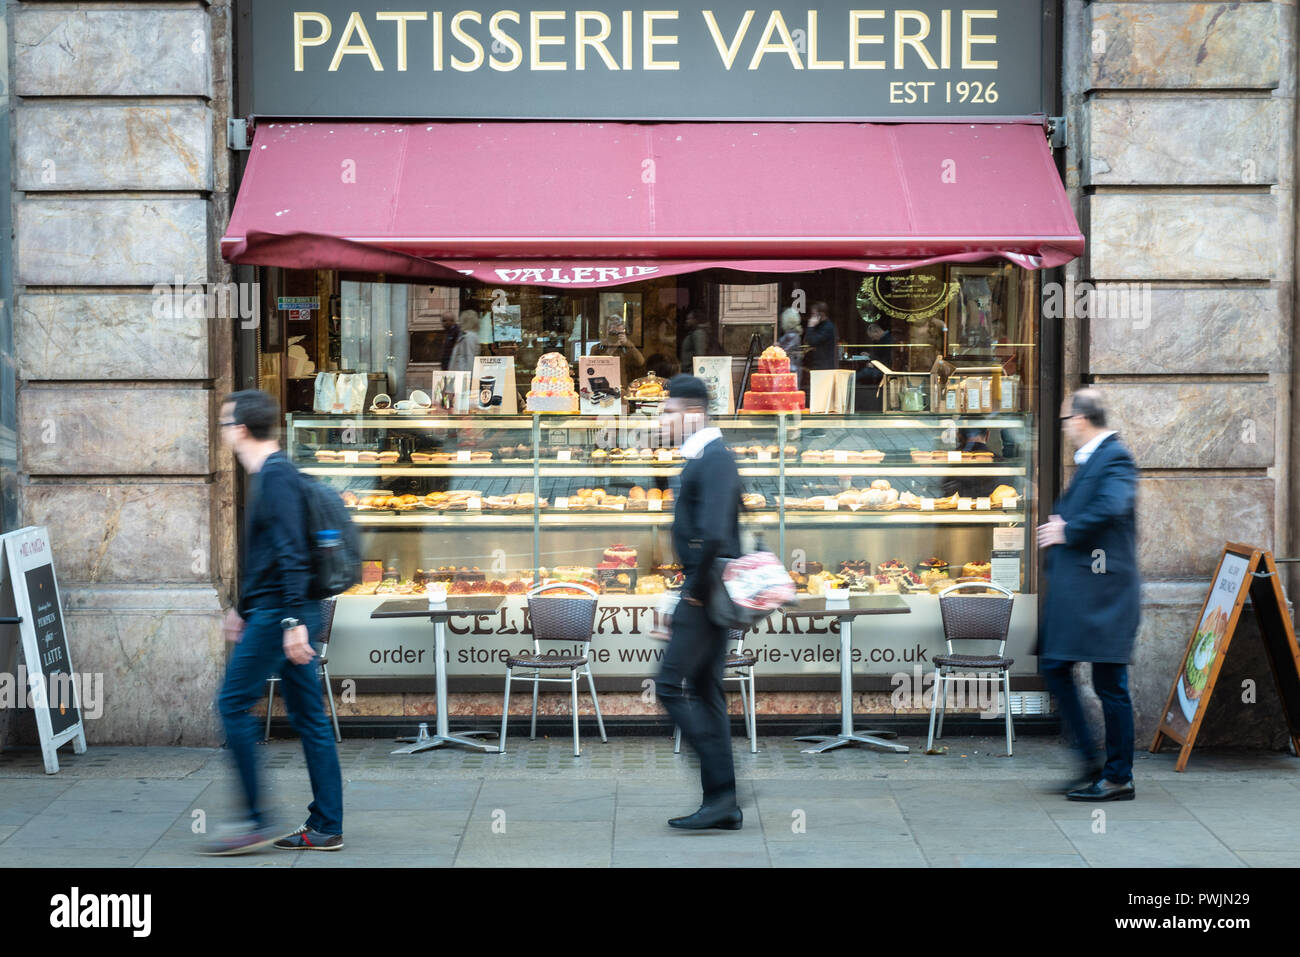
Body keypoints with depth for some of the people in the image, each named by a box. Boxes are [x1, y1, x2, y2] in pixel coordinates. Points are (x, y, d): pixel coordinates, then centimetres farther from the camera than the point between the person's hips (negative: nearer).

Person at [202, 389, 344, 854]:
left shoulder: (275, 477, -13)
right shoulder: (273, 474, 18)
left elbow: (291, 553, -21)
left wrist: (293, 620, -25)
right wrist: (242, 608, 29)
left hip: (278, 614, -10)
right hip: (281, 613, 10)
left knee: (234, 705, -4)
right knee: (308, 715, 9)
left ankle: (258, 820, -1)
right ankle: (326, 827, 12)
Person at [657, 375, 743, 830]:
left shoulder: (715, 459, -15)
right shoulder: (703, 458, 17)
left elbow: (713, 535, -26)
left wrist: (696, 590, -17)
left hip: (705, 591, -10)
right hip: (708, 593, 10)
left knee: (673, 685, -8)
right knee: (706, 692, 11)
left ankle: (722, 791, -6)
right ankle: (723, 806, 15)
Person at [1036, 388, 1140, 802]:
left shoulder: (1116, 457, -12)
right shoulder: (1087, 460, 18)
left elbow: (1111, 508, -27)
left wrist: (1068, 531, -14)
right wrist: (1057, 526, 5)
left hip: (1102, 587, -10)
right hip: (1073, 586, 10)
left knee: (1110, 684, -3)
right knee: (1054, 667, 11)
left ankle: (1118, 778, 6)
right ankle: (1091, 762, 18)